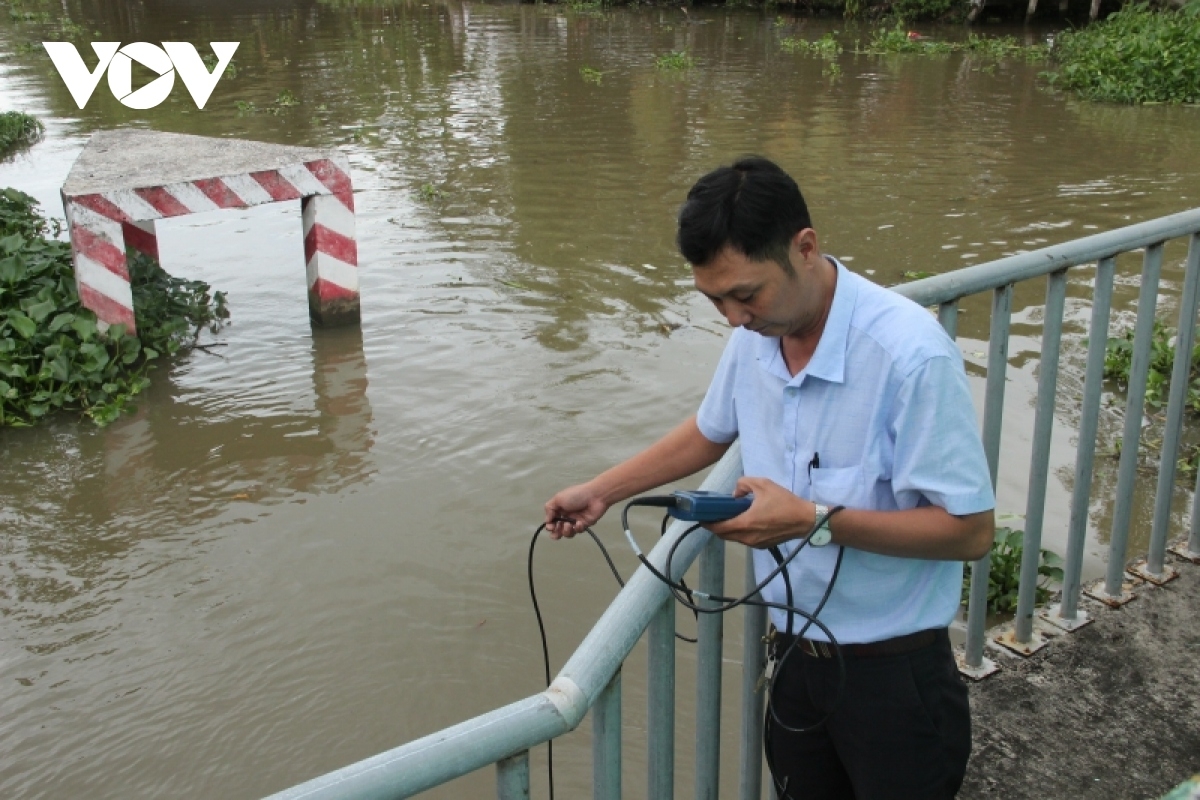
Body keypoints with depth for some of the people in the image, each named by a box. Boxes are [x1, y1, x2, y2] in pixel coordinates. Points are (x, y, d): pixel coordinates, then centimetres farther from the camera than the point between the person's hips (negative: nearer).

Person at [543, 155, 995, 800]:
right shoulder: (755, 335, -4)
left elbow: (971, 531, -23)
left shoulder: (910, 354, -26)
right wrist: (601, 491, 11)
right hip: (795, 653, 6)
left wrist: (814, 520, -28)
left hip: (891, 673, -6)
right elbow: (711, 431, 16)